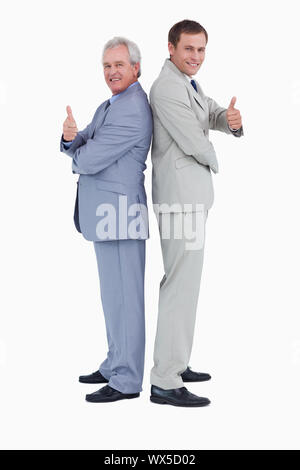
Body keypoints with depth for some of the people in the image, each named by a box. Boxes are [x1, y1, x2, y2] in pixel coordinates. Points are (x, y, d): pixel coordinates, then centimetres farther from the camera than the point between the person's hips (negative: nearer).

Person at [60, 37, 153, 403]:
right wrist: (71, 137, -12)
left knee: (122, 297, -4)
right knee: (115, 294, 17)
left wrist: (77, 159, 3)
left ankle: (126, 380, 4)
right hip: (106, 212, 11)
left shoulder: (132, 111, -17)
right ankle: (115, 364, 29)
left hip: (119, 212, -11)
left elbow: (90, 160, -20)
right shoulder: (109, 106, 19)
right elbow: (79, 148, 11)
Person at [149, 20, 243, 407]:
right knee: (183, 285, -10)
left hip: (189, 196, 11)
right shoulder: (167, 88, -15)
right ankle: (165, 382, -6)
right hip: (182, 200, -11)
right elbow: (193, 142, -19)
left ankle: (173, 363, 27)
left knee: (180, 282, 16)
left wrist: (232, 120, -16)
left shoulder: (188, 84, 17)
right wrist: (213, 158, 3)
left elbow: (214, 116, 8)